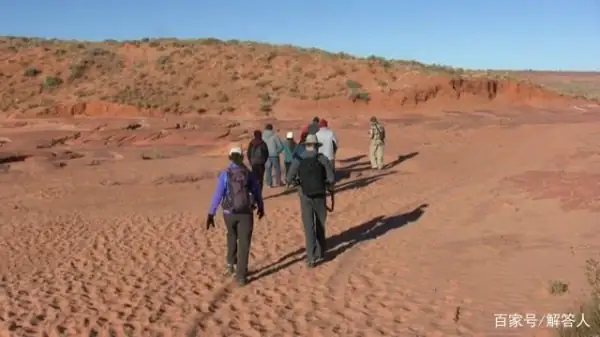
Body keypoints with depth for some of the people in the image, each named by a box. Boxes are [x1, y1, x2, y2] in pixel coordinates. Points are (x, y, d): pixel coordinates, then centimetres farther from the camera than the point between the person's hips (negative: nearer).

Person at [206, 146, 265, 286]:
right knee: (244, 244, 4)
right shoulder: (249, 174, 0)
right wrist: (261, 207, 27)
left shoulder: (224, 174, -6)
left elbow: (218, 194, -12)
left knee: (232, 236, 28)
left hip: (229, 212, 0)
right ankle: (241, 276, 2)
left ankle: (231, 264, 30)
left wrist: (211, 214, -11)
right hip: (246, 213, 0)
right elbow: (257, 192, 10)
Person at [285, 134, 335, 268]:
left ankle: (311, 257, -2)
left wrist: (295, 182, 19)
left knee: (309, 227, 3)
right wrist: (330, 187, 14)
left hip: (306, 197, 0)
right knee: (320, 225, 18)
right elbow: (331, 179, -9)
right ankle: (320, 253, 28)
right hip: (320, 196, 1)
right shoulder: (323, 159, -7)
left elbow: (289, 179, -5)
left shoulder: (298, 160, -6)